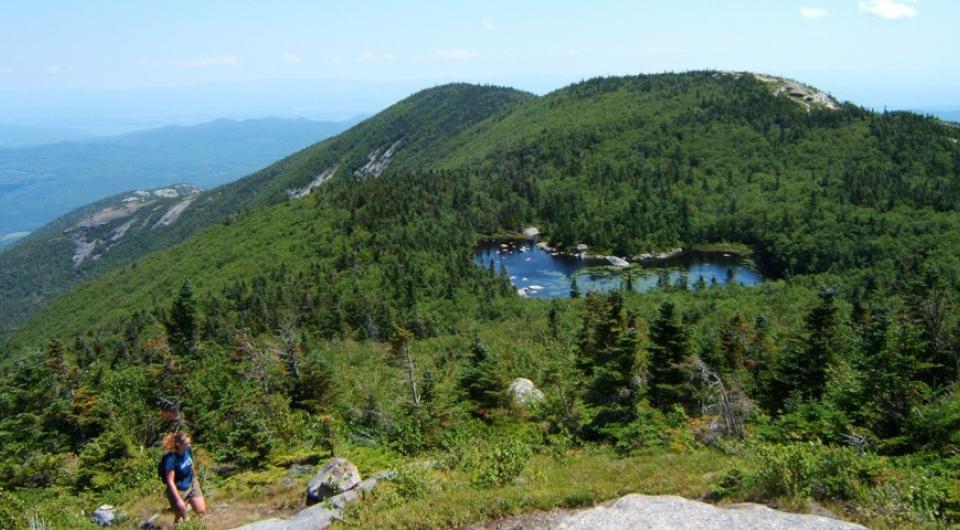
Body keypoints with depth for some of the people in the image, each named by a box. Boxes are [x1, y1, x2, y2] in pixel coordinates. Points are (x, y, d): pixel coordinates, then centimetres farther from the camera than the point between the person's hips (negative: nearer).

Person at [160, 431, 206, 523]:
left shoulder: (188, 450, -12)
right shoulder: (170, 458, -29)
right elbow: (170, 481, -25)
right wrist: (178, 500, -24)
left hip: (192, 484, 6)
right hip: (178, 490, -6)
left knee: (202, 512, 6)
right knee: (180, 518, 10)